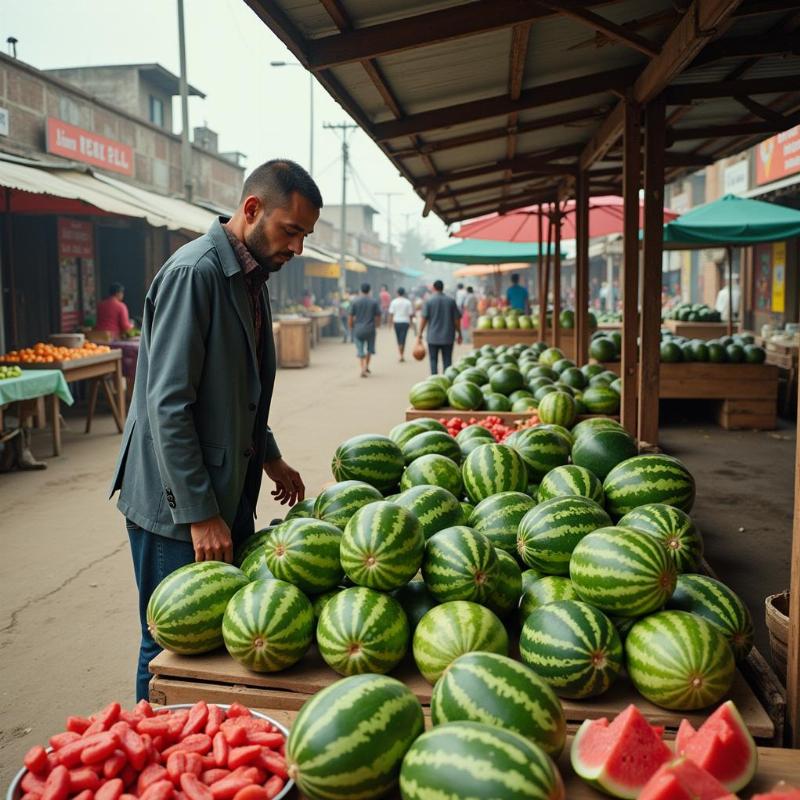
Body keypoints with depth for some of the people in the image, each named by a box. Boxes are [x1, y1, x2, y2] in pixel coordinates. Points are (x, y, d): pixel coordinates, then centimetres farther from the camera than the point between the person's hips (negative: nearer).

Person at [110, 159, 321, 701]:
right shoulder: (194, 272, -18)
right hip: (177, 510, -9)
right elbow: (167, 405, -22)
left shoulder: (252, 277, 11)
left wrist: (269, 456, 15)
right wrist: (200, 514, -21)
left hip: (230, 494, 9)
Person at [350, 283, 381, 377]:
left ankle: (363, 368, -10)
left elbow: (351, 316, -1)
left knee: (360, 351, 5)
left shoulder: (355, 302, -2)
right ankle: (366, 367, 15)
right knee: (370, 349, 21)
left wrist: (351, 327, 13)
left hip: (358, 330, 0)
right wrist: (377, 325, 17)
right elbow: (378, 316, -1)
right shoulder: (374, 302, -2)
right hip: (370, 329, 0)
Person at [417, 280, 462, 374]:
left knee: (433, 360, 7)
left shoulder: (429, 301, -4)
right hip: (448, 337, 1)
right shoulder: (451, 301, 2)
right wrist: (459, 334, 12)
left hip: (433, 337, -1)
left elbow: (424, 318, -6)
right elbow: (457, 319, 2)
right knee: (447, 361, 5)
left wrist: (420, 333, 1)